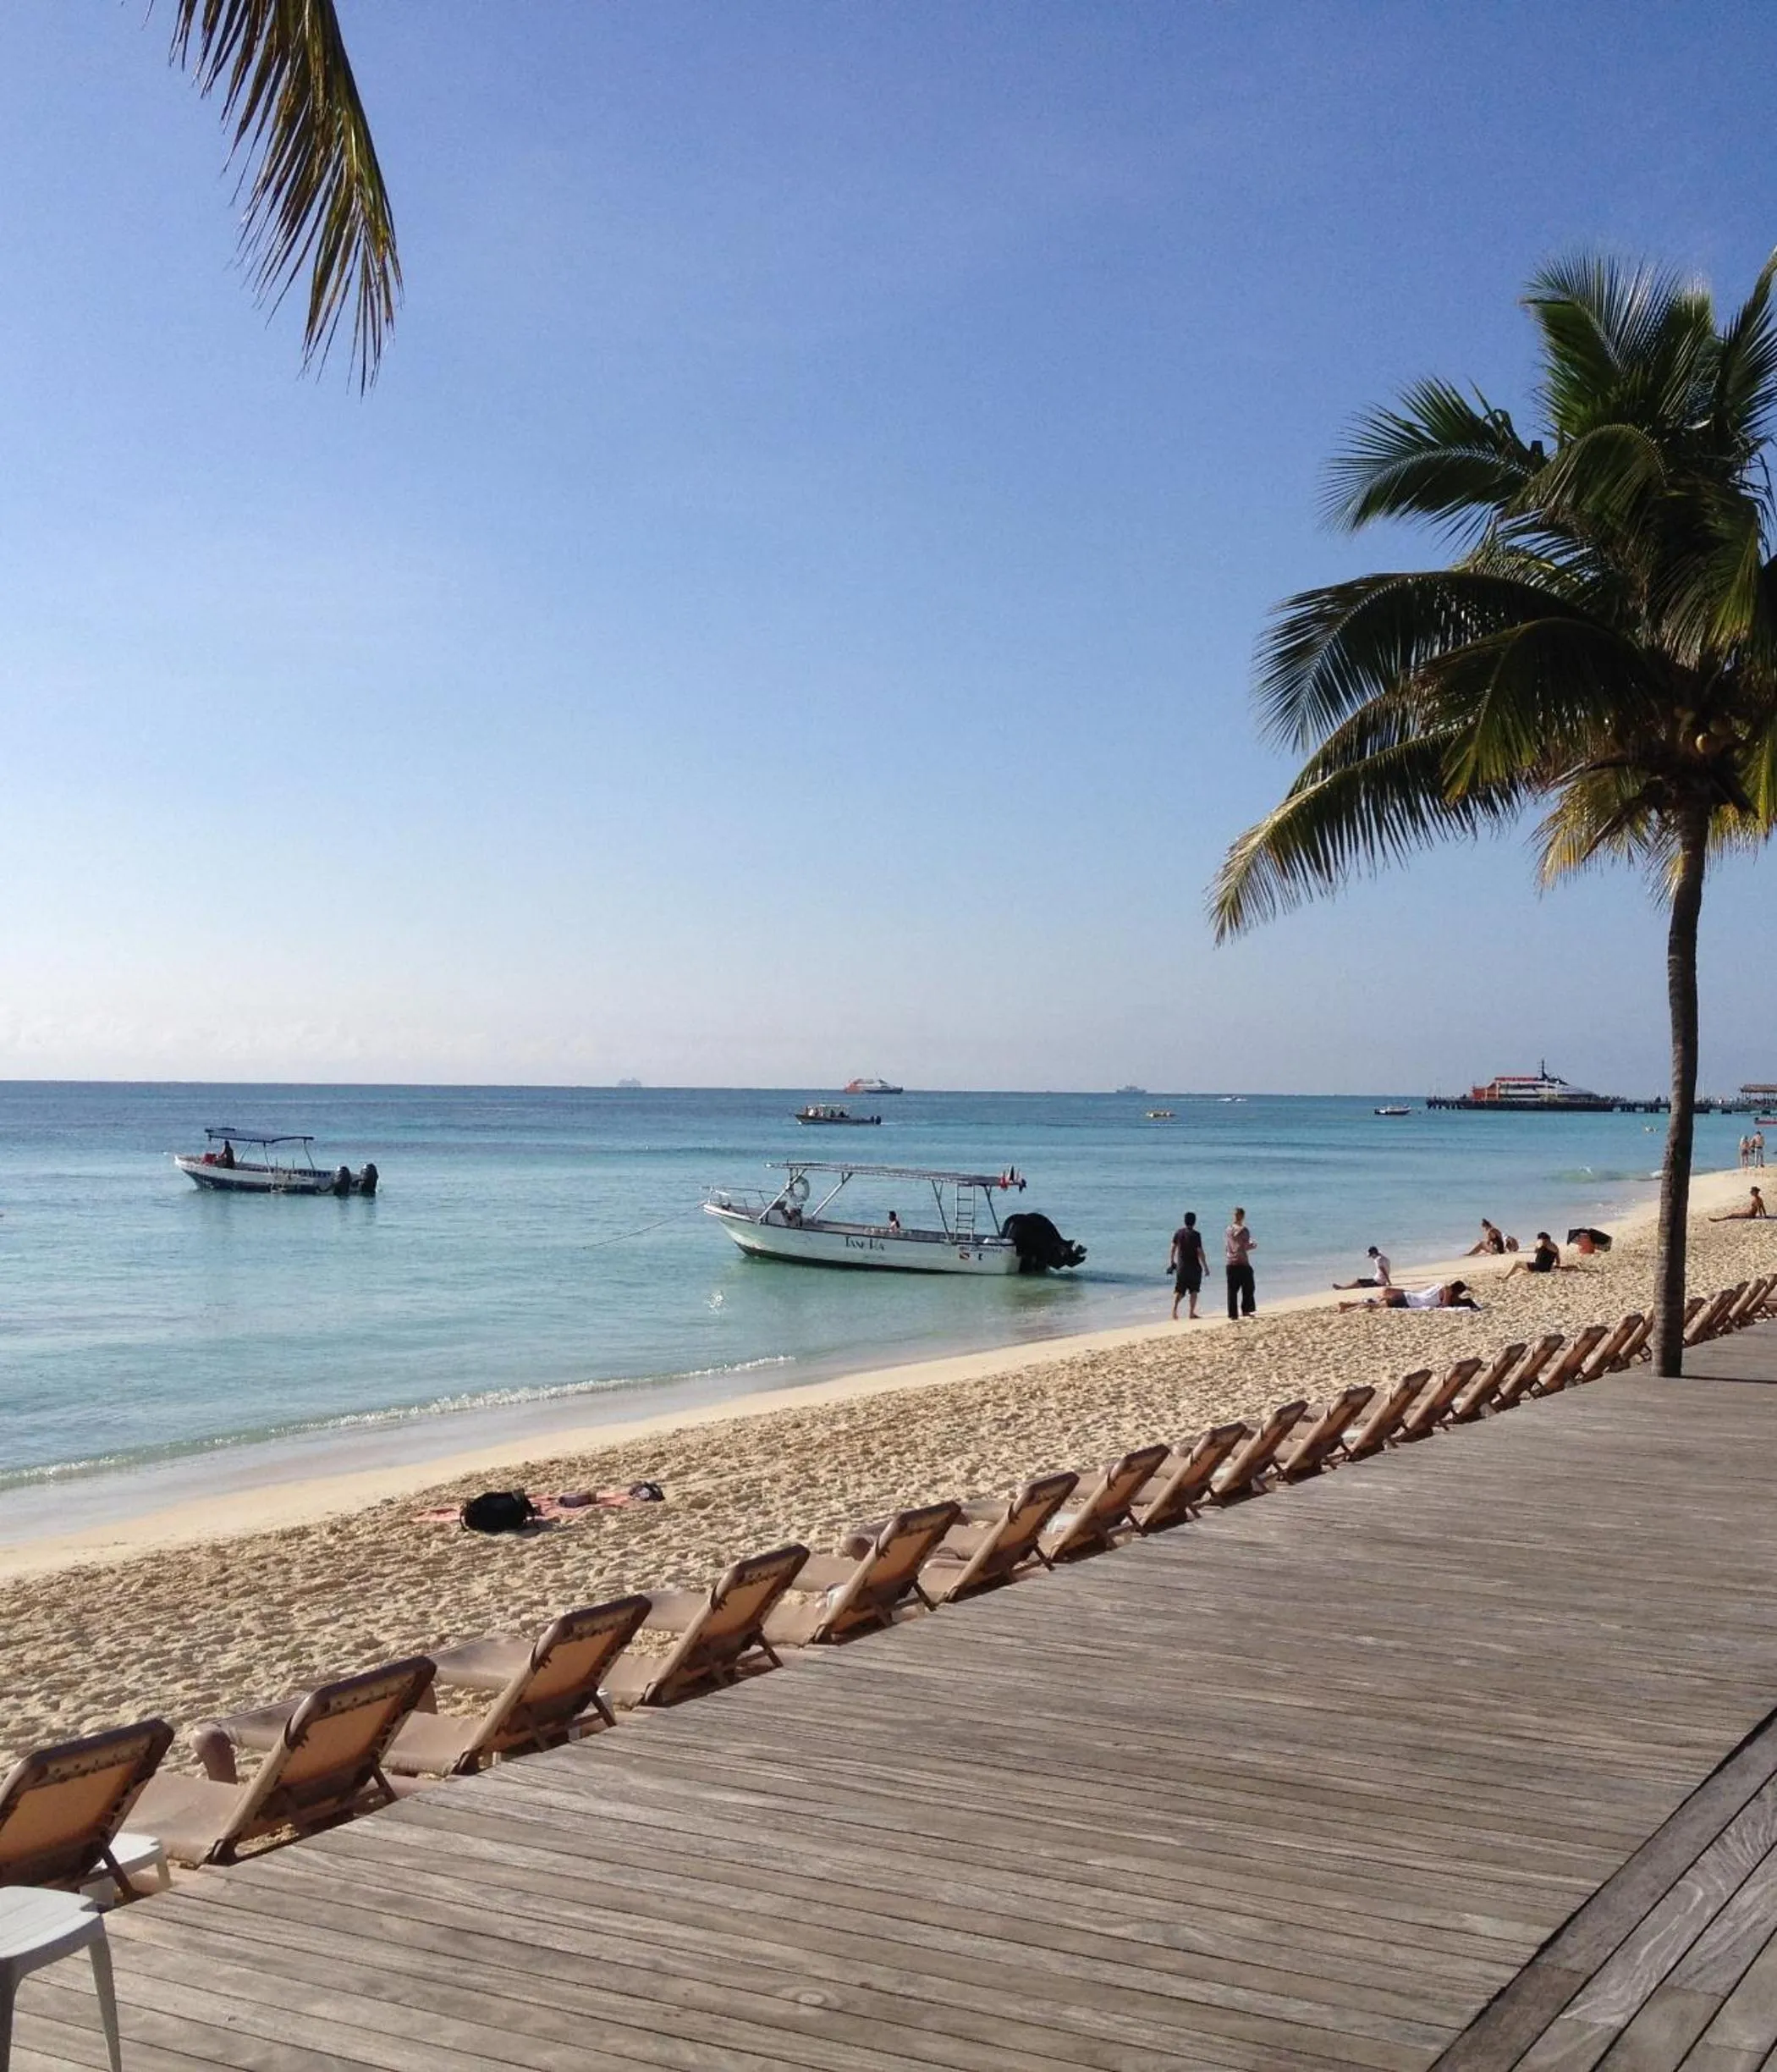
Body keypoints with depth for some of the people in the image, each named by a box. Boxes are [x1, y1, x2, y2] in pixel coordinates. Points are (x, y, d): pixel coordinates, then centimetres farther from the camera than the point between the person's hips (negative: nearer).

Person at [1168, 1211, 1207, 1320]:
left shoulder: (1178, 1233, 2)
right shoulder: (1195, 1234, -12)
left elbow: (1173, 1249, 6)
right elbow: (1200, 1252, -12)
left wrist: (1171, 1262, 16)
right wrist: (1205, 1267, -5)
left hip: (1181, 1266, 4)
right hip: (1194, 1266, -4)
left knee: (1179, 1290, 8)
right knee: (1194, 1290, 9)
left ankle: (1174, 1308, -14)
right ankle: (1191, 1313, 8)